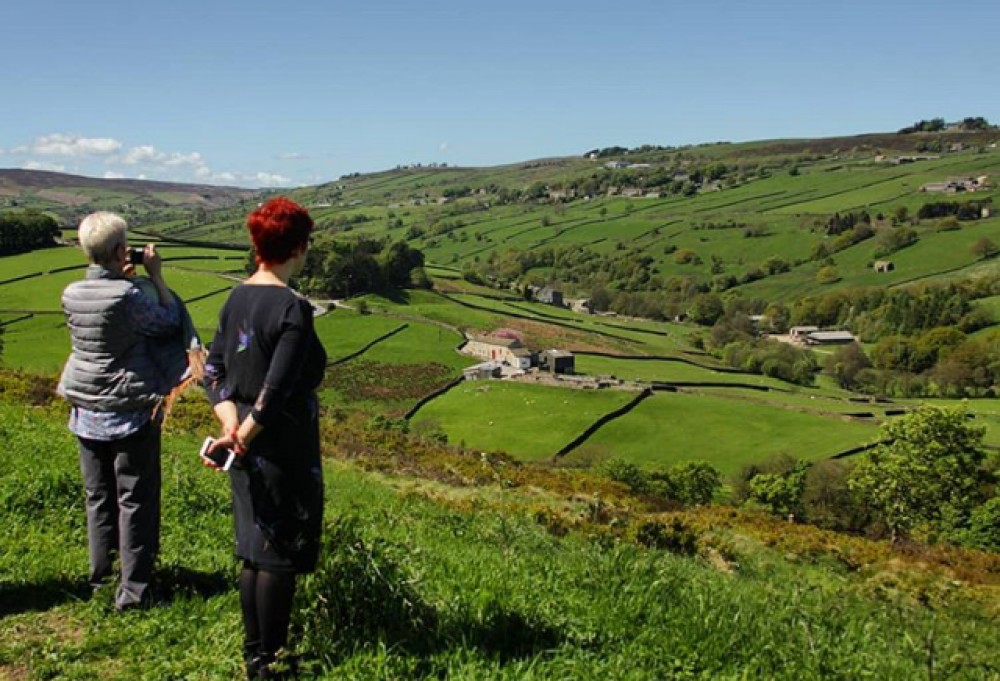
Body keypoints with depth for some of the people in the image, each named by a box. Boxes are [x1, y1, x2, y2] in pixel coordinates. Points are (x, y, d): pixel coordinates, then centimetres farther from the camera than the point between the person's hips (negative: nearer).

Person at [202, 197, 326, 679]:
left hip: (248, 449, 8)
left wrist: (231, 424, -6)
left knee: (254, 552, 19)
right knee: (282, 556, 7)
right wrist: (244, 435, -14)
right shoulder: (293, 309, -21)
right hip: (284, 450, -8)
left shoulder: (236, 300, 3)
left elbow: (213, 370, 3)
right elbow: (276, 390, -24)